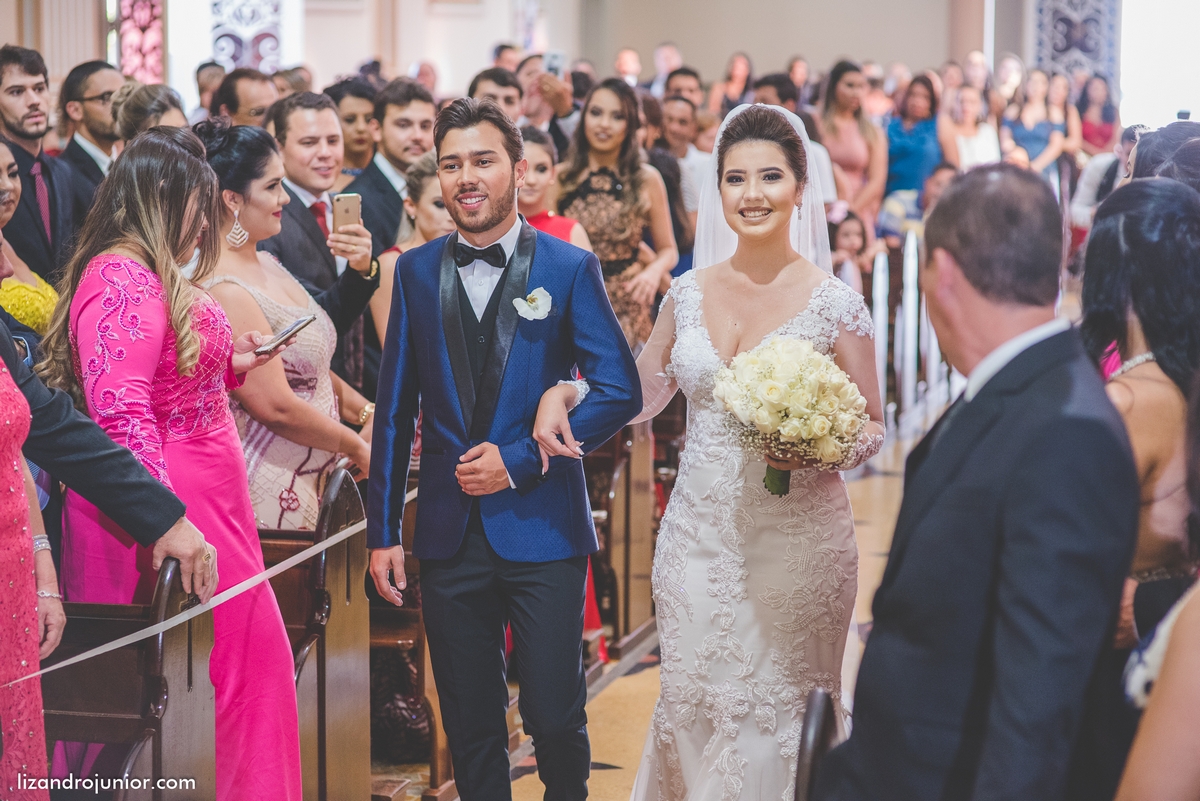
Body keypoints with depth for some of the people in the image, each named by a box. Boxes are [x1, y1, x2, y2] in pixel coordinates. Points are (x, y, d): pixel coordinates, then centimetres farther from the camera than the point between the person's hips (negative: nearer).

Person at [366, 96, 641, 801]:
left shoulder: (570, 268, -2)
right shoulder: (416, 272, 7)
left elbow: (620, 391, -6)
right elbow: (395, 409, 9)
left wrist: (520, 460, -12)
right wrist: (383, 531, 6)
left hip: (543, 530, -3)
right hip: (449, 532, 3)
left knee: (556, 719, 1)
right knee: (471, 725, 10)